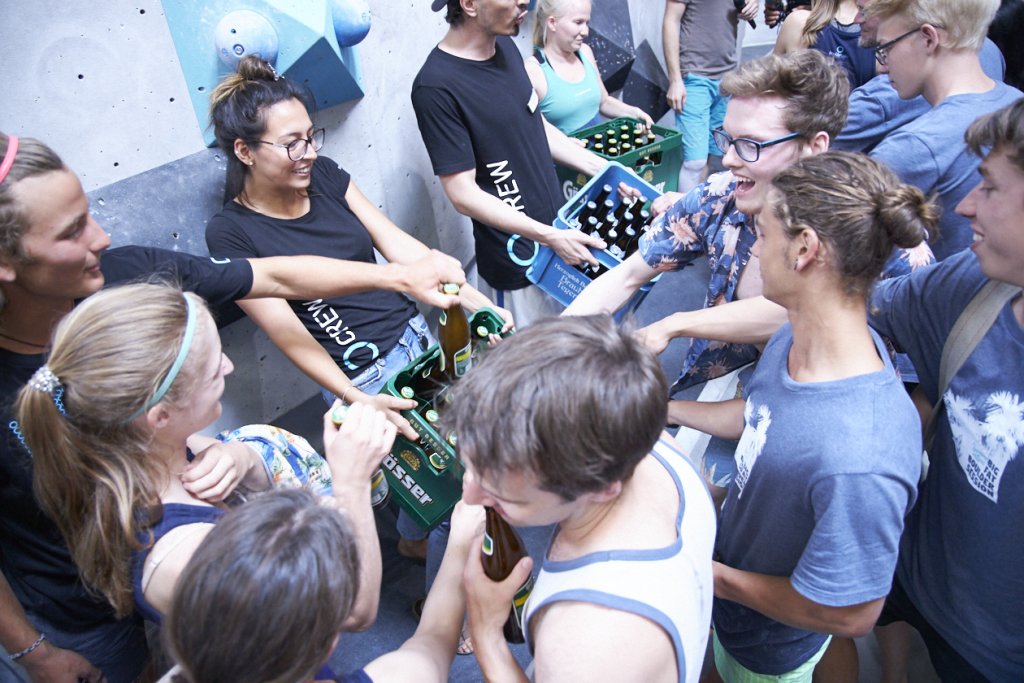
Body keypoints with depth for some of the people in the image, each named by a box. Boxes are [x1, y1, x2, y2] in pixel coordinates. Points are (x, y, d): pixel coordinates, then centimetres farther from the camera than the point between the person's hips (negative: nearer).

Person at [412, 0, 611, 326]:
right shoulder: (437, 87, -23)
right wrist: (549, 236, -25)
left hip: (558, 226, 8)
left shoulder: (506, 48, 2)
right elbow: (463, 195, -22)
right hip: (516, 261, -7)